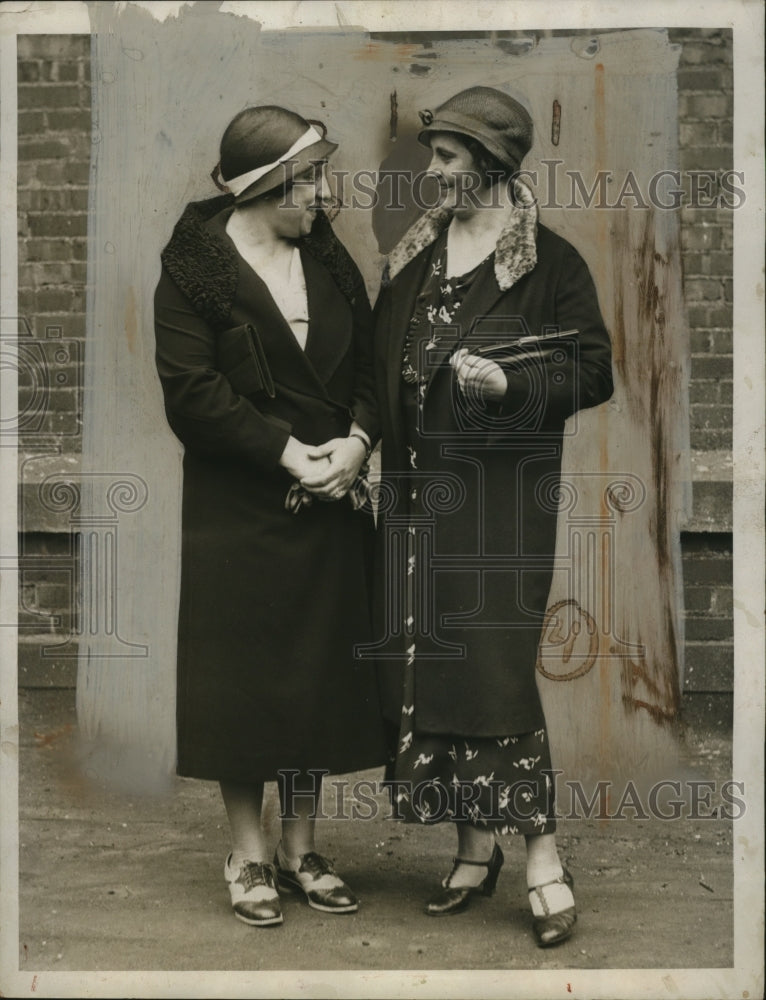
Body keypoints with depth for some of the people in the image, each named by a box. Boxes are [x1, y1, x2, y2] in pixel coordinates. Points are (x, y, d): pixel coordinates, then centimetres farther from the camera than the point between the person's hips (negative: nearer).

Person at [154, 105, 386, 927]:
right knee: (244, 672, 1)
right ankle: (248, 854, 16)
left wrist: (356, 441, -11)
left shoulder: (329, 258, 11)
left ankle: (301, 849, 22)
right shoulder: (194, 268, -6)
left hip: (331, 502, 5)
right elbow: (191, 392, -14)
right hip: (238, 510, -5)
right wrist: (290, 453, -17)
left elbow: (369, 363, 8)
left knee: (320, 672, 9)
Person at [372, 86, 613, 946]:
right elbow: (385, 362, 19)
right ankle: (478, 844, 17)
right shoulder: (417, 253, 14)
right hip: (420, 487, 6)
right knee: (429, 665, 5)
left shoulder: (550, 262, -4)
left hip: (501, 488, -6)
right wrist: (376, 446, 7)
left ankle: (543, 858, 0)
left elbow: (592, 371, -6)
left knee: (492, 659, -10)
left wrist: (507, 382, -20)